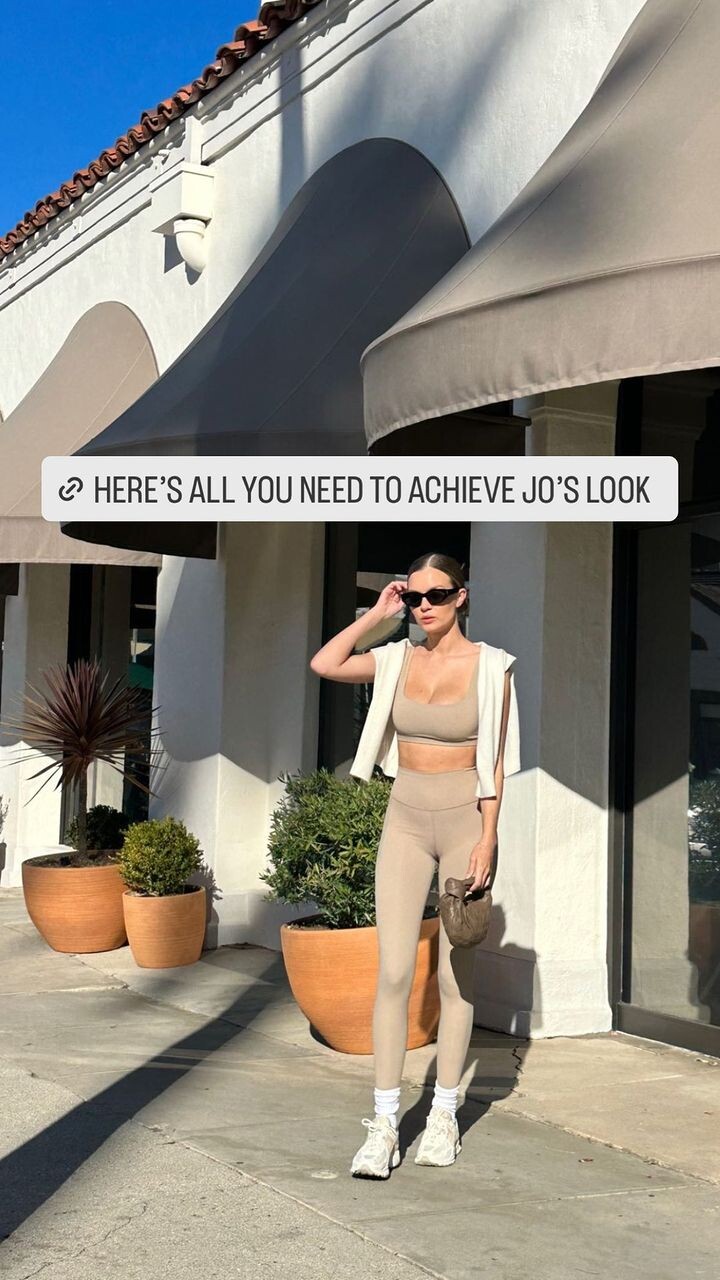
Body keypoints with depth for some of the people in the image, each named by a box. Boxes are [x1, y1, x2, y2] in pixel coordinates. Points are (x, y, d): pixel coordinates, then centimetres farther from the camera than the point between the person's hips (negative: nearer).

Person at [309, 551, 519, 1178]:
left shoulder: (489, 666, -4)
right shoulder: (397, 659, 4)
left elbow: (494, 760, -5)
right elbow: (325, 664, -10)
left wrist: (488, 838, -10)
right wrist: (377, 614, -3)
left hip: (464, 821, -2)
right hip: (406, 820, 2)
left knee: (456, 974, 4)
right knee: (394, 971, -5)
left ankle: (444, 1115, 15)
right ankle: (384, 1124, -2)